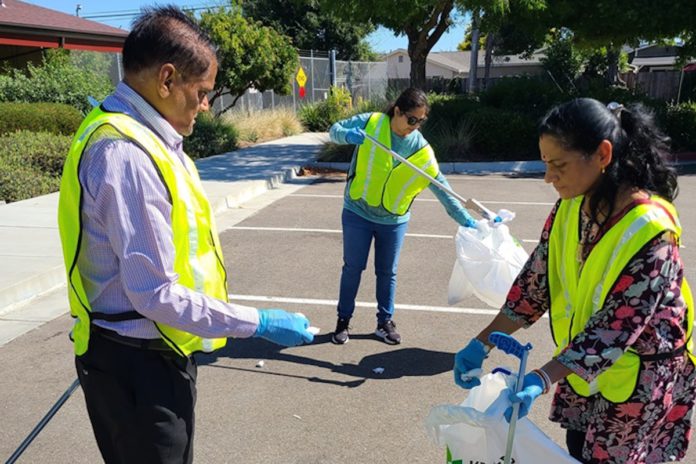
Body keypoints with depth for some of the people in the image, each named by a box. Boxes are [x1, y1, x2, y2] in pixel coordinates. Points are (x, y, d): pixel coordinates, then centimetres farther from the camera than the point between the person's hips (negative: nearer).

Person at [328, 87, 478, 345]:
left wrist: (466, 219, -10)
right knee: (353, 267, 8)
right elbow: (335, 130, -7)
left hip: (393, 220, 1)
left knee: (387, 272, 12)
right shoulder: (371, 122, -12)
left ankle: (385, 322, 30)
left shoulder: (422, 149, -10)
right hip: (357, 213, -1)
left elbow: (441, 187, -7)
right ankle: (343, 320, 25)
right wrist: (347, 134, -31)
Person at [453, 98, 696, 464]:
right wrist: (483, 343, -11)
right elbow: (536, 281, -5)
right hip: (584, 362, 6)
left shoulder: (649, 231, -28)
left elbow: (617, 328, -29)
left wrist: (542, 379, -35)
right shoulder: (570, 206, -8)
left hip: (640, 376, -5)